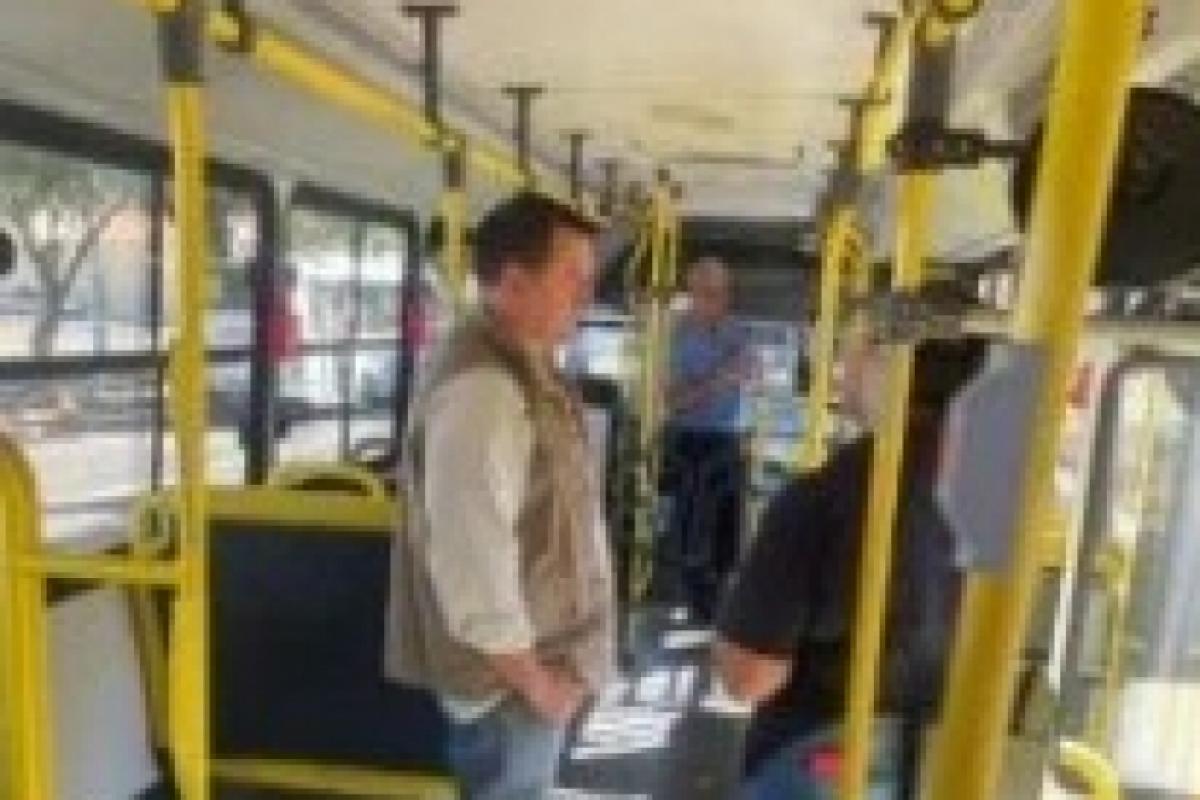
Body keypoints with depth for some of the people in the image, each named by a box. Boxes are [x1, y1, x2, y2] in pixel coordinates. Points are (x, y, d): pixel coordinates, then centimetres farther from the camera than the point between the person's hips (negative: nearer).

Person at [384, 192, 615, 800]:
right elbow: (472, 562, -29)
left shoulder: (529, 369, 7)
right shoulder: (481, 387, -26)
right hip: (507, 675, -9)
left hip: (541, 656, 10)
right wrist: (533, 680, -18)